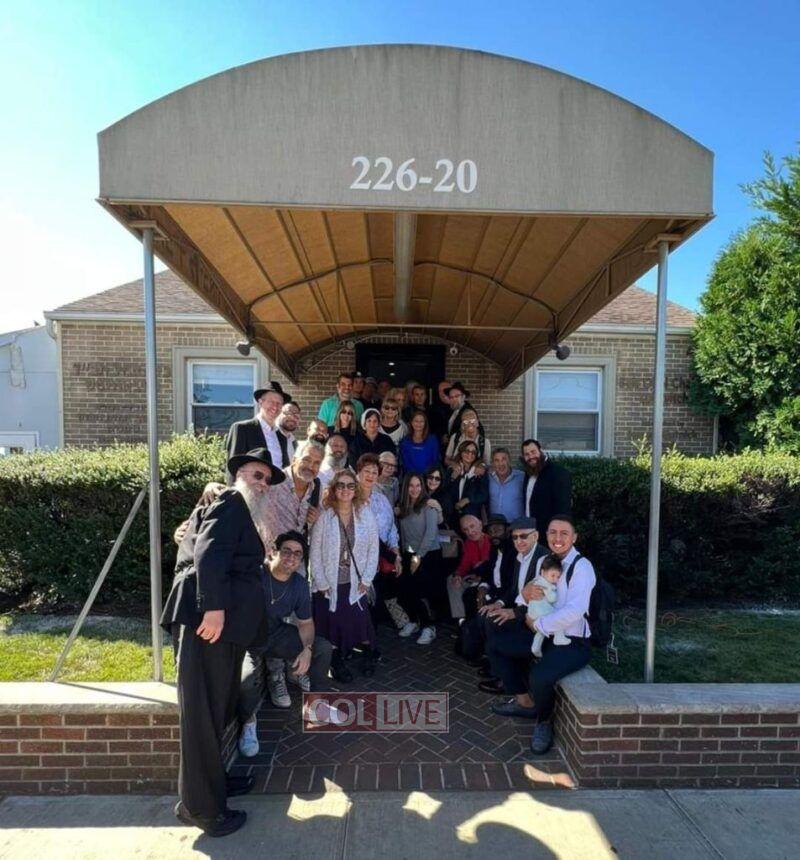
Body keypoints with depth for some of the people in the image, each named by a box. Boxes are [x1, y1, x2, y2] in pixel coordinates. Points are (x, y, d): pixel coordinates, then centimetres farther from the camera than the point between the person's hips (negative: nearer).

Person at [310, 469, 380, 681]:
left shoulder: (366, 514, -6)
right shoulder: (324, 516, -12)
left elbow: (373, 549, -2)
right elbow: (315, 553, -8)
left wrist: (366, 580, -3)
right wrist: (322, 584, -8)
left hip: (355, 583, 1)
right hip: (330, 585, -1)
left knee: (361, 621, 4)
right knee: (332, 624, 8)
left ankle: (367, 654, 32)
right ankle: (336, 661, 31)